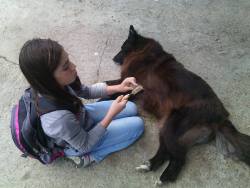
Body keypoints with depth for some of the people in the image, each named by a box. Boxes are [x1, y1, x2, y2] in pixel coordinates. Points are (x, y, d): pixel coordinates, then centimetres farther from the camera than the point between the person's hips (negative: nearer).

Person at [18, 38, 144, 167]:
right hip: (79, 143, -6)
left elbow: (86, 91, -5)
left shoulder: (51, 86, -25)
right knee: (137, 124, -4)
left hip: (82, 116, 6)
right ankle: (88, 156, 0)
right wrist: (111, 114, -26)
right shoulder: (60, 119, -44)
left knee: (131, 109, 10)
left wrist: (118, 88, -18)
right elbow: (85, 146, -24)